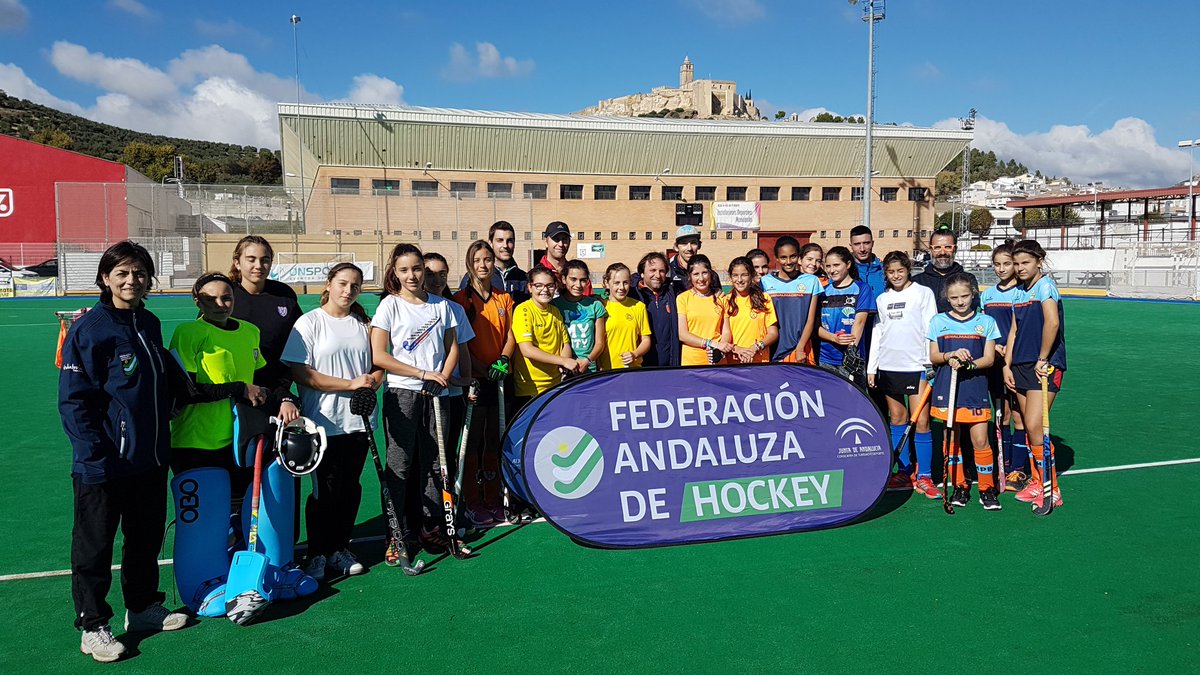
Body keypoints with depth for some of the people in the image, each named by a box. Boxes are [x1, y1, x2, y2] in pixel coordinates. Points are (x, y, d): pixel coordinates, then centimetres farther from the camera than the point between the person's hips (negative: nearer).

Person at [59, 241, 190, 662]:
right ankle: (92, 627, 20)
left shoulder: (150, 324, 8)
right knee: (95, 546, 7)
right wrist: (96, 455, -20)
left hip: (150, 458, 7)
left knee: (147, 537, 17)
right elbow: (74, 401, -15)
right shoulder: (89, 330, -13)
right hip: (103, 465, -7)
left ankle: (143, 607, 33)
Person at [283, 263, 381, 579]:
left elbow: (377, 366, 16)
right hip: (324, 422, -4)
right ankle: (317, 554, 17)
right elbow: (300, 373, -12)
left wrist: (372, 382, -9)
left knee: (350, 488, 10)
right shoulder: (310, 322, -5)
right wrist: (350, 384, -17)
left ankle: (341, 549, 24)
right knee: (326, 491, 1)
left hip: (358, 421, 5)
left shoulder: (364, 323, 11)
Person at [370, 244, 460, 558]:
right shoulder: (390, 305, -2)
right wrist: (423, 373, -13)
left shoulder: (441, 304, 9)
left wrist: (443, 376, -5)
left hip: (435, 394, 4)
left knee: (434, 464, 9)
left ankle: (431, 527, 21)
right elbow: (379, 356, -9)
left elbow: (452, 346, 14)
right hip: (401, 394, -4)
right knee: (400, 466, 0)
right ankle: (398, 535, 10)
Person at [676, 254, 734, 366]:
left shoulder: (720, 297, 9)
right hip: (691, 361, -2)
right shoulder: (683, 298, 0)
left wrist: (720, 347, -14)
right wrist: (712, 344, -14)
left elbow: (726, 331, 6)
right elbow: (682, 335, -6)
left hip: (718, 361, 2)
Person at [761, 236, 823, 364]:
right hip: (773, 352, 0)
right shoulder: (765, 282, 5)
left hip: (801, 351, 0)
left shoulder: (811, 281, 4)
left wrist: (800, 348, -6)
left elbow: (810, 320, 2)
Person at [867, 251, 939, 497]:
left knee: (921, 421, -7)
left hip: (916, 366, -4)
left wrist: (930, 363, -9)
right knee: (897, 420, 8)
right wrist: (871, 367, 11)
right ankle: (904, 472, 16)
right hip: (888, 366, 4)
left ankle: (923, 476, 0)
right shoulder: (881, 299, 15)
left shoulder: (923, 293, 4)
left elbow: (931, 329, -1)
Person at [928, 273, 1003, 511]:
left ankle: (987, 489, 10)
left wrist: (967, 363, -18)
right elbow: (933, 356, 3)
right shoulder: (938, 321, 6)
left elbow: (989, 358, 0)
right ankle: (959, 487, 19)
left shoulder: (986, 322, 4)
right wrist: (951, 355, -17)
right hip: (946, 387, 1)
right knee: (952, 438, 7)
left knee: (980, 440, -4)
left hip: (975, 388, -1)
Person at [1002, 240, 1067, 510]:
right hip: (1021, 366, 8)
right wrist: (1007, 365, 9)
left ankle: (1051, 490, -2)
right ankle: (1036, 483, 22)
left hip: (1045, 366, -8)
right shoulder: (1019, 292, 14)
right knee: (1028, 428, 11)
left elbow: (1052, 322, -23)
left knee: (1034, 427, -13)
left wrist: (1043, 360, -18)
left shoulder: (1045, 285, -10)